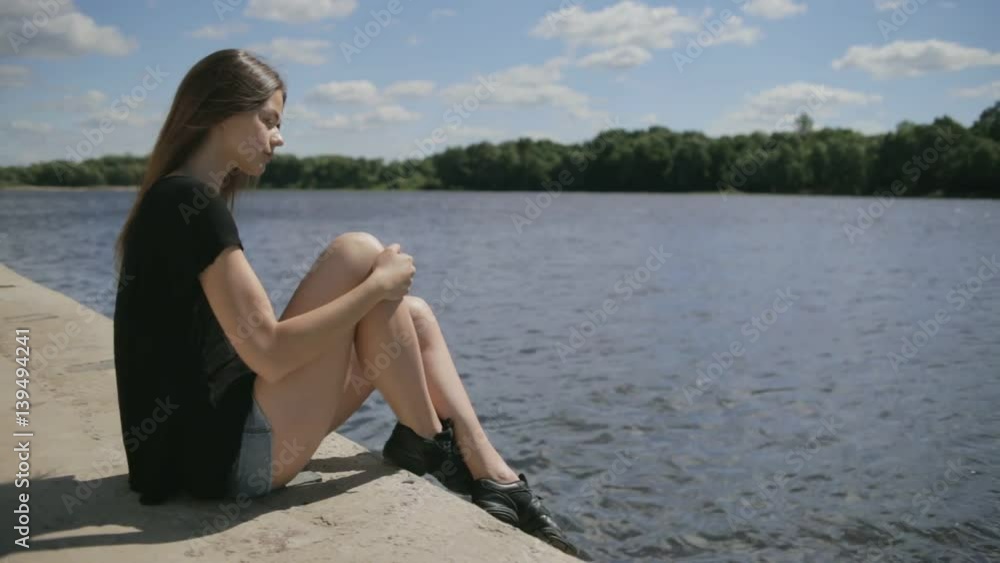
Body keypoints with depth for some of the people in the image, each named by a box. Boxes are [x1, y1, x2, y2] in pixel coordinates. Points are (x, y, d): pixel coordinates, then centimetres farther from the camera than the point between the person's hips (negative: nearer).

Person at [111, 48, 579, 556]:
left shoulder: (174, 199, 15)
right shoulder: (191, 202, -16)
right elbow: (268, 354, -23)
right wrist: (377, 284, -12)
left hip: (219, 436, 9)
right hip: (226, 453, -9)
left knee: (413, 315, 6)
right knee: (357, 253, -13)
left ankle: (494, 481, 1)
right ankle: (427, 442, 2)